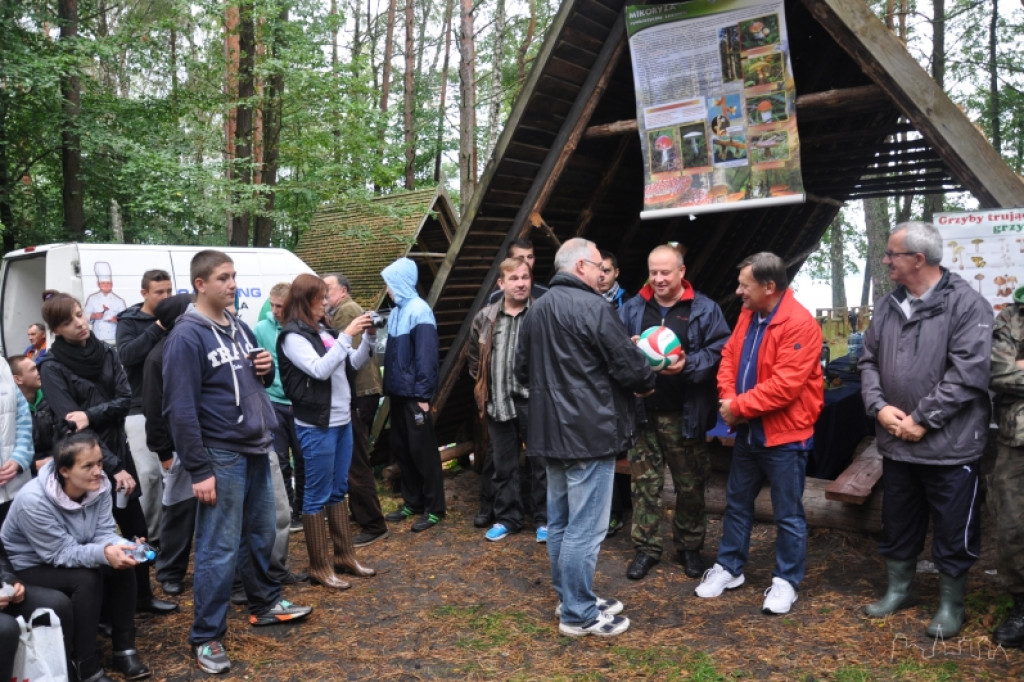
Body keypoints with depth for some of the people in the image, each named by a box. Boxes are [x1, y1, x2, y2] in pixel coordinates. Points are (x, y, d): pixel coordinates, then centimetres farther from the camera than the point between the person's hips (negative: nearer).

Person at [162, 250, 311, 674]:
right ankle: (206, 638, 14)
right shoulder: (187, 335, -14)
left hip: (255, 449, 8)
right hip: (221, 455, -8)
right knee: (219, 549, 0)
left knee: (260, 534, 20)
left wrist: (267, 370, -3)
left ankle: (265, 603, 37)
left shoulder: (239, 328, 10)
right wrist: (198, 471, -19)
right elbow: (181, 409, -18)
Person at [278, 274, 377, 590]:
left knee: (339, 490, 16)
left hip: (341, 421, 8)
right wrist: (347, 335, -24)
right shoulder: (293, 337, -12)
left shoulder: (325, 330, 10)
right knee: (317, 495, 1)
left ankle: (345, 556, 27)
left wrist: (370, 337, -1)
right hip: (316, 426, -8)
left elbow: (354, 364, 13)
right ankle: (319, 566, 12)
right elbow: (320, 370, -24)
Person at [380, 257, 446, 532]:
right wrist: (389, 386, 10)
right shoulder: (397, 311, 11)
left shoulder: (419, 311, -15)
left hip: (414, 395, -9)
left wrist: (423, 395, -19)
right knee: (401, 449, 15)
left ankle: (434, 508, 12)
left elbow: (426, 357, -19)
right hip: (398, 393, 9)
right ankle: (413, 501, 28)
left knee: (422, 452, 0)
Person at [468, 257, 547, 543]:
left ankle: (544, 519, 20)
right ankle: (507, 518, 28)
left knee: (541, 463, 7)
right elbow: (475, 358, 15)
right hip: (498, 402, 4)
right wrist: (482, 392, 12)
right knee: (503, 465, 14)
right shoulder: (484, 318, 6)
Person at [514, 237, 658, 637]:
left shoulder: (536, 311, 12)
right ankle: (578, 614, 9)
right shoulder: (592, 307, -15)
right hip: (589, 432, -9)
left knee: (560, 522, 16)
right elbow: (629, 366, -14)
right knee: (585, 527, 0)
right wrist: (648, 382, 6)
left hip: (550, 431, 9)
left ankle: (569, 598, 29)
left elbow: (523, 371, 19)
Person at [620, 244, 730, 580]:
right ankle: (646, 548, 21)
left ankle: (690, 546, 28)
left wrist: (688, 364, -23)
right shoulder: (632, 308, 7)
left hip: (685, 414, -2)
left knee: (690, 485, 11)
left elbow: (720, 352, -7)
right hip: (643, 412, 2)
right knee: (645, 483, 8)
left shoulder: (705, 309, -1)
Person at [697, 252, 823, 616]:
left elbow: (785, 385, -27)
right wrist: (728, 397, -11)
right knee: (737, 502, 18)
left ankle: (785, 580, 23)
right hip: (747, 431, 8)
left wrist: (739, 407, -20)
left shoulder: (800, 324, -22)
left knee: (787, 513, 8)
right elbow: (729, 357, 7)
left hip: (784, 435, -8)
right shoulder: (747, 314, 4)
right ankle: (729, 567, 33)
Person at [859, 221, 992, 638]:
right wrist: (879, 407, -7)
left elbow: (968, 372, -19)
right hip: (896, 443, 6)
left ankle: (951, 605, 29)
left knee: (953, 532, 9)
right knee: (897, 525, 19)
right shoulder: (887, 306, 7)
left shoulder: (966, 304, -13)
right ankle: (898, 590, 38)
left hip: (950, 446, -6)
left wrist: (922, 420, -17)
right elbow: (869, 361, 9)